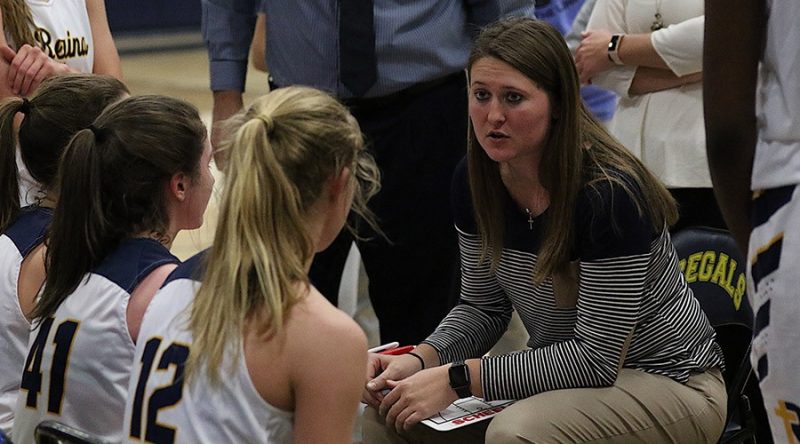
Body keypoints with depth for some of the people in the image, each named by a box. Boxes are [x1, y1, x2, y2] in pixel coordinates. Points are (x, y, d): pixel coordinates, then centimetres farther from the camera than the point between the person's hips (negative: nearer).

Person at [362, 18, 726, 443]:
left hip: (667, 381, -7)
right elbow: (483, 306, 8)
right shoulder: (474, 180, -5)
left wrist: (457, 379, -28)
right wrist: (419, 360, -13)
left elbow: (596, 358, -26)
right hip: (565, 372, 7)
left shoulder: (609, 192, -27)